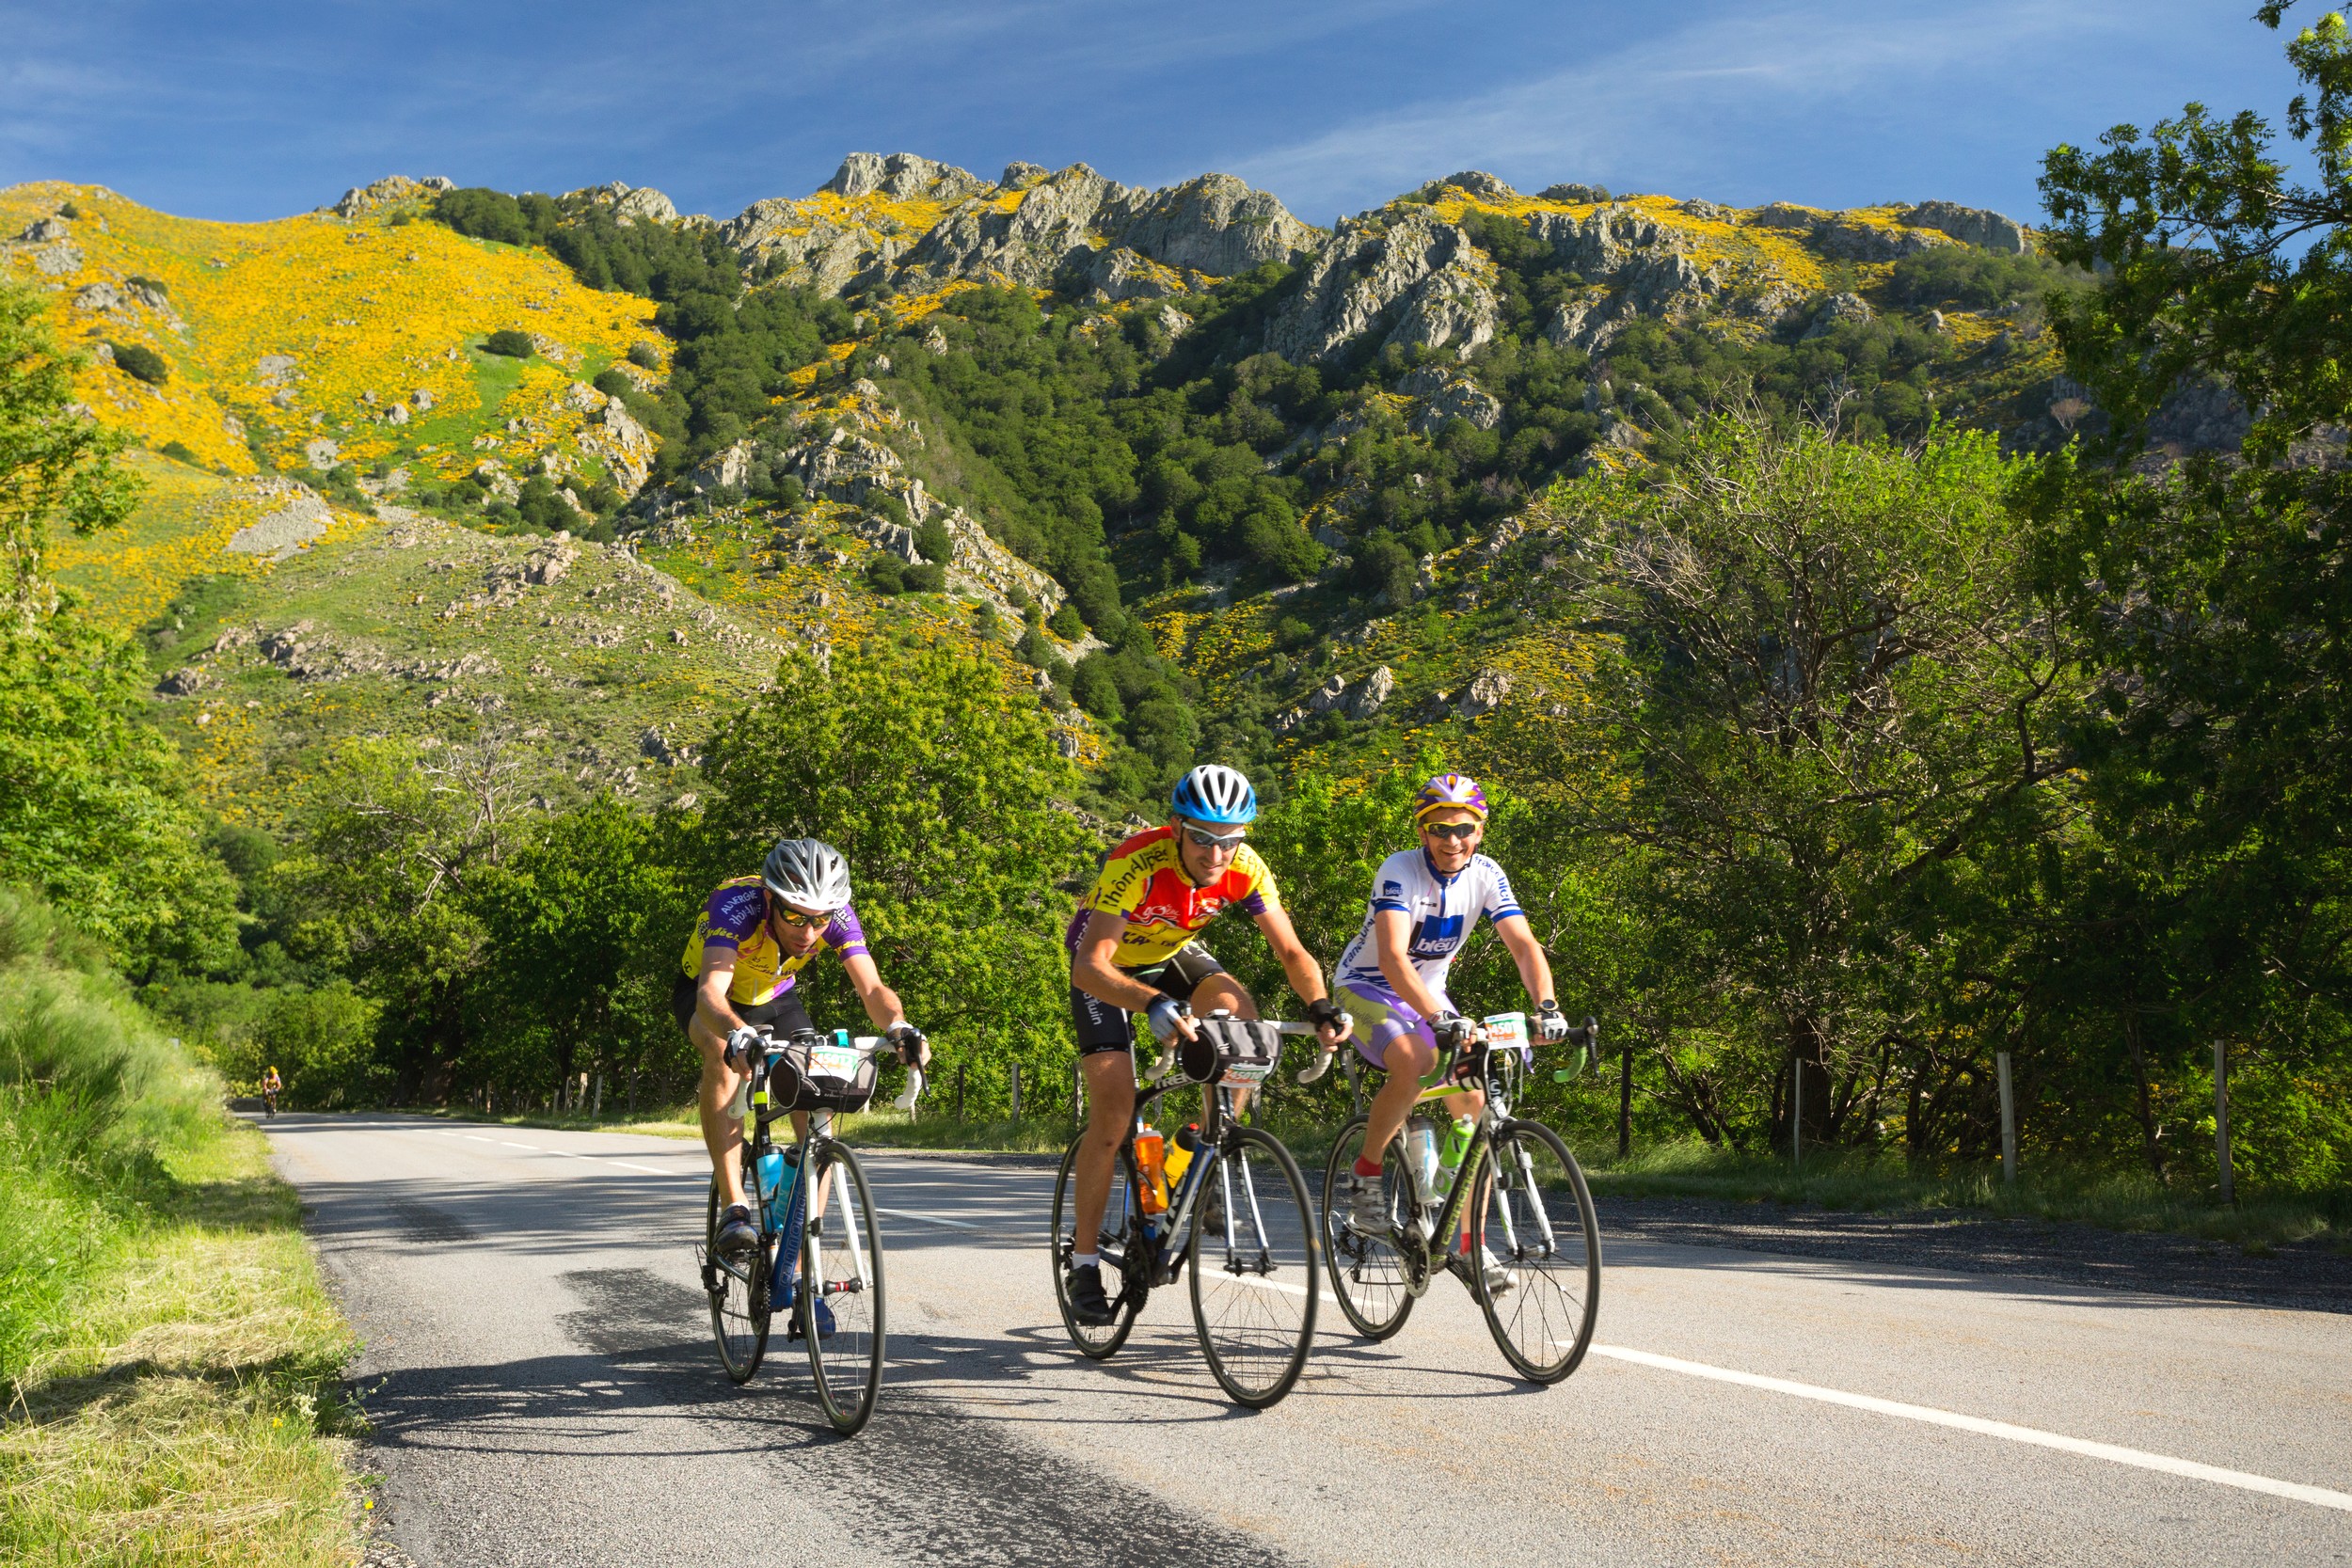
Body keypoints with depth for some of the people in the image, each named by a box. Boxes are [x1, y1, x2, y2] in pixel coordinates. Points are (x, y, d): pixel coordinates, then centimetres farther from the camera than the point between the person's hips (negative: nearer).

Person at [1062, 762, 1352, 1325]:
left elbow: (1290, 950, -21)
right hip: (1110, 967, -4)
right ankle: (1084, 1263, 0)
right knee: (1113, 1112, -13)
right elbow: (1089, 966, -44)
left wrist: (1320, 1006, -40)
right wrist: (1153, 1004, -61)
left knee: (1238, 1011, -27)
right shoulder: (1136, 864, -37)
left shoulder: (1245, 869, -24)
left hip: (1172, 954, 4)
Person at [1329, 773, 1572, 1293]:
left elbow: (1524, 945, -17)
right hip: (1367, 987, -5)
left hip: (1429, 993, 5)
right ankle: (1365, 1175, -13)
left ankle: (1470, 1248, 2)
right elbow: (1392, 958, -38)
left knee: (1473, 1100, -8)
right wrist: (1439, 1018, -51)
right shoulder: (1400, 870, -25)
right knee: (1415, 1063, -35)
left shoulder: (1486, 876, -10)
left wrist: (1546, 1006, -36)